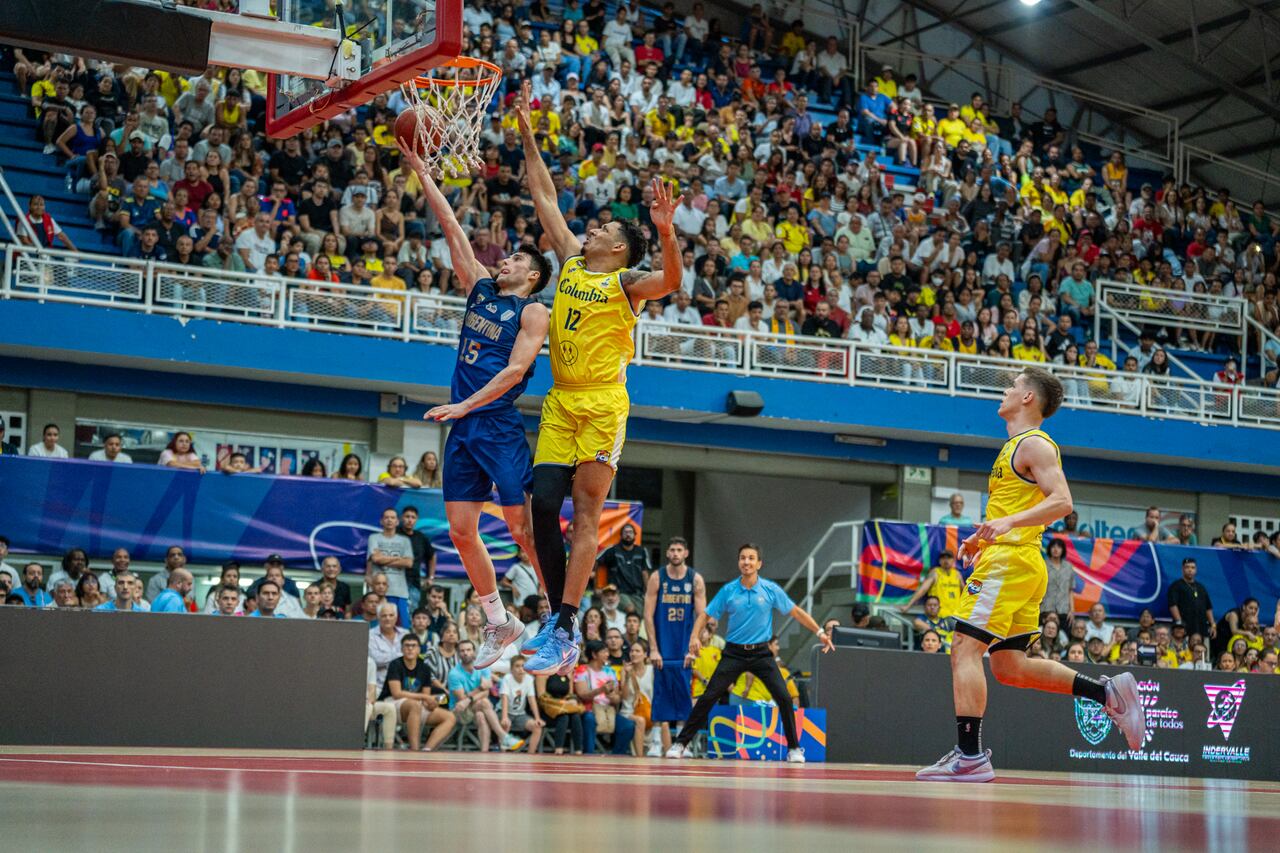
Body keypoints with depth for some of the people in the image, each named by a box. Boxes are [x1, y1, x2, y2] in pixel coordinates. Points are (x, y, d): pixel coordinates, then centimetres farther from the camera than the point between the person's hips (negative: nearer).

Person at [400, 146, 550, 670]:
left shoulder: (532, 310, -3)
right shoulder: (480, 288, 15)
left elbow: (515, 370, -14)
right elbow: (452, 229, 15)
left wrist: (464, 406, -20)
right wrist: (423, 174, 13)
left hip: (499, 426, -7)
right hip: (463, 429, 7)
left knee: (525, 529, -7)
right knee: (461, 531, 5)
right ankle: (498, 623, 16)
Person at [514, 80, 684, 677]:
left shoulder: (625, 282, -3)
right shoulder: (570, 264, 14)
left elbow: (672, 281, -23)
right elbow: (544, 195, 18)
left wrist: (665, 232, -38)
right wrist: (528, 136, 16)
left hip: (602, 404, -6)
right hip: (559, 403, 6)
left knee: (585, 515, -6)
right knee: (543, 506, 0)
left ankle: (566, 633, -7)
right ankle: (559, 619, 12)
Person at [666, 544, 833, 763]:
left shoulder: (771, 589, -3)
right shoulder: (728, 591, -2)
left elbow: (796, 612, 5)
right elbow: (706, 614, 3)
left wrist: (820, 632, 2)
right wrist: (695, 636, -14)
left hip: (761, 653, 0)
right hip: (734, 652, 0)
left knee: (784, 698, -13)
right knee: (708, 697, -8)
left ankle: (793, 748, 3)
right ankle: (681, 743, 2)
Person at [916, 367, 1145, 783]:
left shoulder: (1034, 444, -7)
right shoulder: (1015, 446, 23)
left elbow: (1061, 502, -20)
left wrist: (1008, 522, -30)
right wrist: (985, 535, 23)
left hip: (1010, 561, -10)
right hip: (1019, 564, 10)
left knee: (966, 649, -13)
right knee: (1010, 668, 11)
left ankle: (970, 756, -16)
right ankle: (1109, 692, 10)